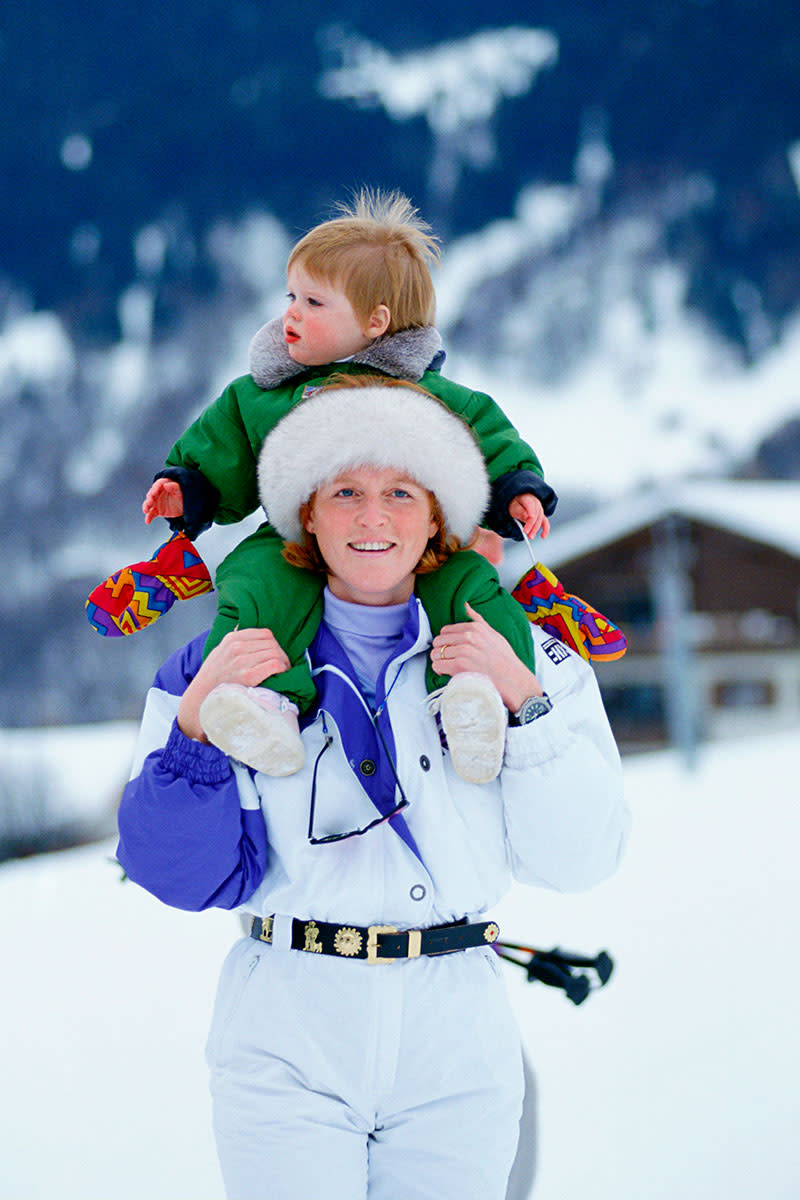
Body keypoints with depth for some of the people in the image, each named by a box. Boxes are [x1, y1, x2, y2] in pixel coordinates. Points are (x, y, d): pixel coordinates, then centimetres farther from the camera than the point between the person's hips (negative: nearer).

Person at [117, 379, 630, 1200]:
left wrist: (524, 704, -10)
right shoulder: (225, 665, 5)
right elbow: (181, 875, -1)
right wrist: (194, 722, -13)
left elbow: (579, 859, 0)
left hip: (456, 1043, 1)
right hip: (287, 1044, -1)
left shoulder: (519, 664, 7)